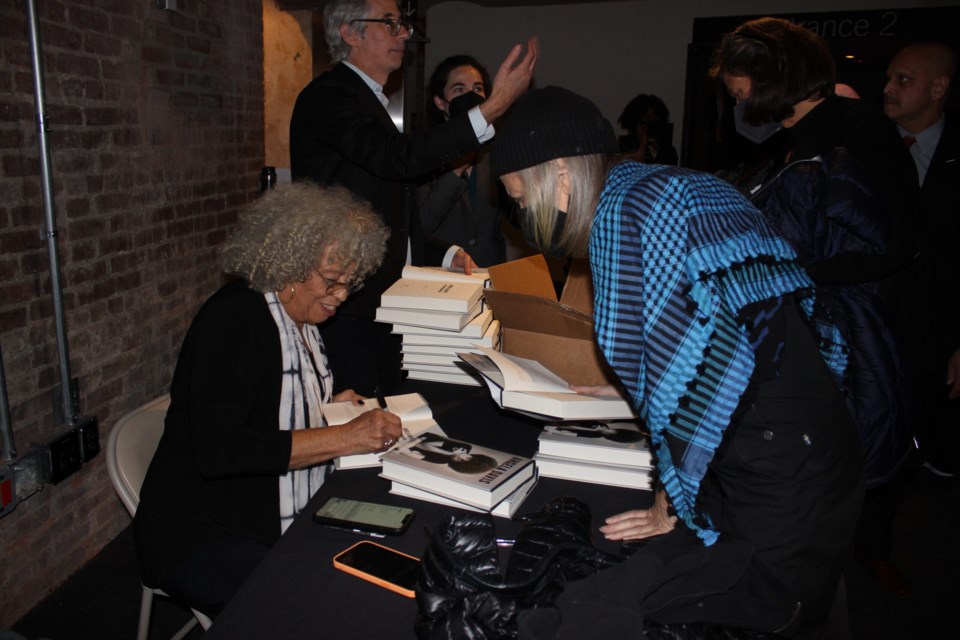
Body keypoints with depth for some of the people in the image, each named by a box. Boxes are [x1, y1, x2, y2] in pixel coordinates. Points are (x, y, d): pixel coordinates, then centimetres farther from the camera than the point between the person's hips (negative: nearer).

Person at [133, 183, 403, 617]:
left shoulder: (302, 319, 8)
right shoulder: (234, 320, -19)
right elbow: (217, 450, -28)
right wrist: (342, 439, -30)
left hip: (283, 524, 8)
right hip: (201, 537, -8)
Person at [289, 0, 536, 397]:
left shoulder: (370, 101, 20)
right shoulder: (327, 96, -10)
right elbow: (398, 157, -28)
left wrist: (443, 257, 11)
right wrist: (492, 108, -30)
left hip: (385, 302, 9)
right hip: (348, 310, -9)